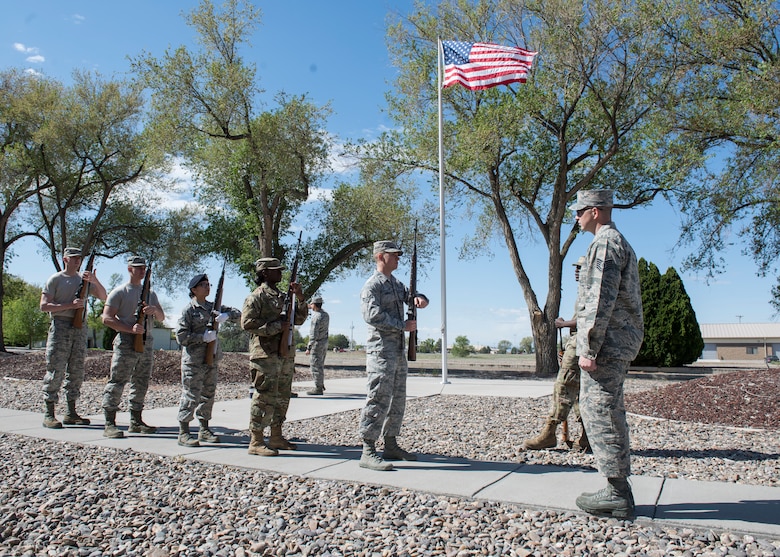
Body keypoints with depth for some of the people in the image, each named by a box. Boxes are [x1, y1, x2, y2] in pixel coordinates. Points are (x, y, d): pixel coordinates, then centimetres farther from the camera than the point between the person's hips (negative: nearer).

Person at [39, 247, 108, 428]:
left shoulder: (84, 279, 15)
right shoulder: (55, 279, 1)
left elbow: (103, 297, 7)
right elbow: (44, 306, -6)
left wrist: (95, 281, -9)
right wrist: (70, 305, -15)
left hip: (80, 328, 5)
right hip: (60, 327, -5)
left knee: (76, 372, 7)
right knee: (56, 371, -5)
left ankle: (71, 413, 14)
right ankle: (49, 414, 1)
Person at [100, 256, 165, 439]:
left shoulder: (150, 293, 18)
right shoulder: (120, 292, 0)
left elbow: (162, 318, 17)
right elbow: (107, 318, -8)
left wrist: (155, 310, -7)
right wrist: (130, 329, -19)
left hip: (147, 342, 6)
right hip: (126, 342, -6)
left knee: (141, 384, 10)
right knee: (117, 383, -7)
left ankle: (136, 422, 18)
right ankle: (109, 424, -3)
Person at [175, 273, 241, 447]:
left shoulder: (213, 307, 13)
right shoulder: (188, 310, -6)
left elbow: (238, 315, 10)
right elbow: (181, 337, -11)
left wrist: (226, 315, -11)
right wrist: (203, 337, -19)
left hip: (212, 359, 7)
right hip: (194, 361, -7)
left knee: (209, 395, 11)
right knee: (191, 396, -5)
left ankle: (204, 430, 22)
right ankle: (183, 433, 4)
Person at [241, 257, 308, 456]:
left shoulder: (282, 296, 18)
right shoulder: (256, 297, -6)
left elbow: (299, 319, 19)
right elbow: (247, 323, -16)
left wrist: (300, 298, 4)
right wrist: (277, 326, -19)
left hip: (286, 354, 8)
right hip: (265, 355, -8)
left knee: (282, 397, 12)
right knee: (265, 398, -6)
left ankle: (276, 437, 23)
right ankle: (256, 441, 2)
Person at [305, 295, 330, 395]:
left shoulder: (316, 317, -21)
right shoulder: (325, 314, 5)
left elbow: (313, 335, -23)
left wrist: (309, 348, -19)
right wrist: (311, 309, 33)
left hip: (317, 343, -9)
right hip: (325, 342, 9)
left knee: (315, 366, -3)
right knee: (320, 365, 20)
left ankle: (318, 388, -1)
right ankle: (321, 384, 29)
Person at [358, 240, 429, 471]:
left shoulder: (396, 283, 18)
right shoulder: (372, 285, -10)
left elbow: (411, 297, 21)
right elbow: (373, 315, -22)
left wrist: (419, 298, -4)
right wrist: (403, 325, -17)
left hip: (398, 350, 9)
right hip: (381, 350, -9)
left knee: (397, 400, 13)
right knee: (378, 399, -11)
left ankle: (391, 446, 23)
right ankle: (368, 453, -7)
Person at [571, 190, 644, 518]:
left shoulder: (605, 243, -12)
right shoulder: (619, 243, 21)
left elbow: (601, 300, -21)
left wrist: (588, 349, -20)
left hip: (607, 343, -11)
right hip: (621, 342, 11)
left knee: (600, 413, -6)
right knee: (608, 414, 13)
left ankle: (618, 496, 0)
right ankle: (618, 490, 20)